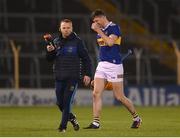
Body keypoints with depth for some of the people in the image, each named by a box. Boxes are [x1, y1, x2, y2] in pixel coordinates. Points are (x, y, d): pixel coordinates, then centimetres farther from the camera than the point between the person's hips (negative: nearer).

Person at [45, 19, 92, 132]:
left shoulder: (77, 41, -1)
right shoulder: (56, 42, 10)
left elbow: (86, 58, 1)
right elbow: (50, 59, 13)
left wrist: (87, 74, -6)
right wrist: (50, 51, -9)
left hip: (73, 77, -4)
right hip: (59, 77, 4)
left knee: (67, 101, -11)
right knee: (60, 103, 5)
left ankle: (63, 126, -7)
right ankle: (72, 118, 28)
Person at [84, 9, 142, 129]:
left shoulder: (114, 28, -9)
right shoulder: (100, 31, 15)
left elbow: (110, 42, -25)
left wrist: (98, 30, -21)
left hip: (114, 65, -7)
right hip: (102, 65, 7)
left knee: (120, 97, -2)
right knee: (96, 94, -5)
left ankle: (136, 118, 17)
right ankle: (96, 123, -4)